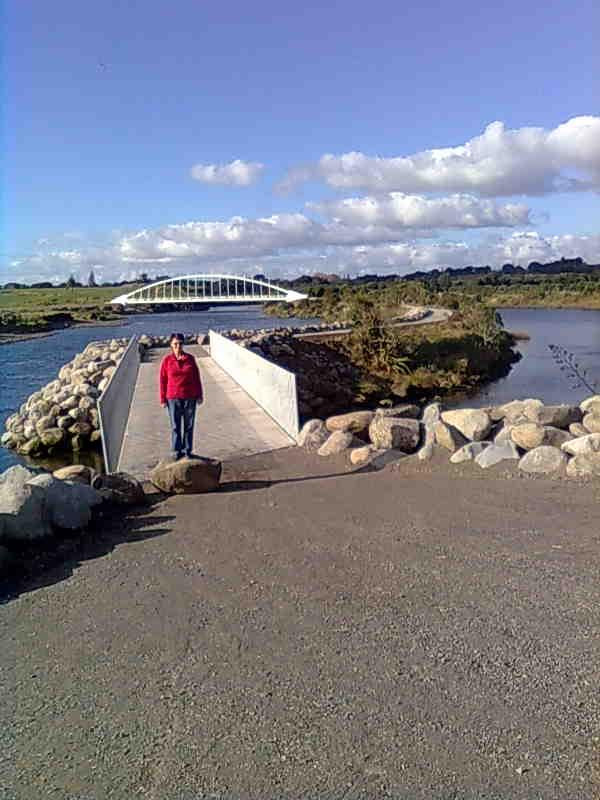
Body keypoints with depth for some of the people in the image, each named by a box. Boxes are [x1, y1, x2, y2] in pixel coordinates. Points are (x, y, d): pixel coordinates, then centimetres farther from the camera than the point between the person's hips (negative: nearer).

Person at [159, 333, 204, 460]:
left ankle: (188, 450, 22)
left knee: (189, 425, 9)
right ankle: (177, 451, 21)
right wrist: (163, 399, -1)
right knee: (175, 426, 7)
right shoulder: (166, 360, -4)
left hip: (190, 398, 1)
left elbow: (197, 377, 5)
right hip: (173, 398, -1)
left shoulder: (190, 359, -1)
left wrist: (199, 395, 5)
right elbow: (162, 380, -1)